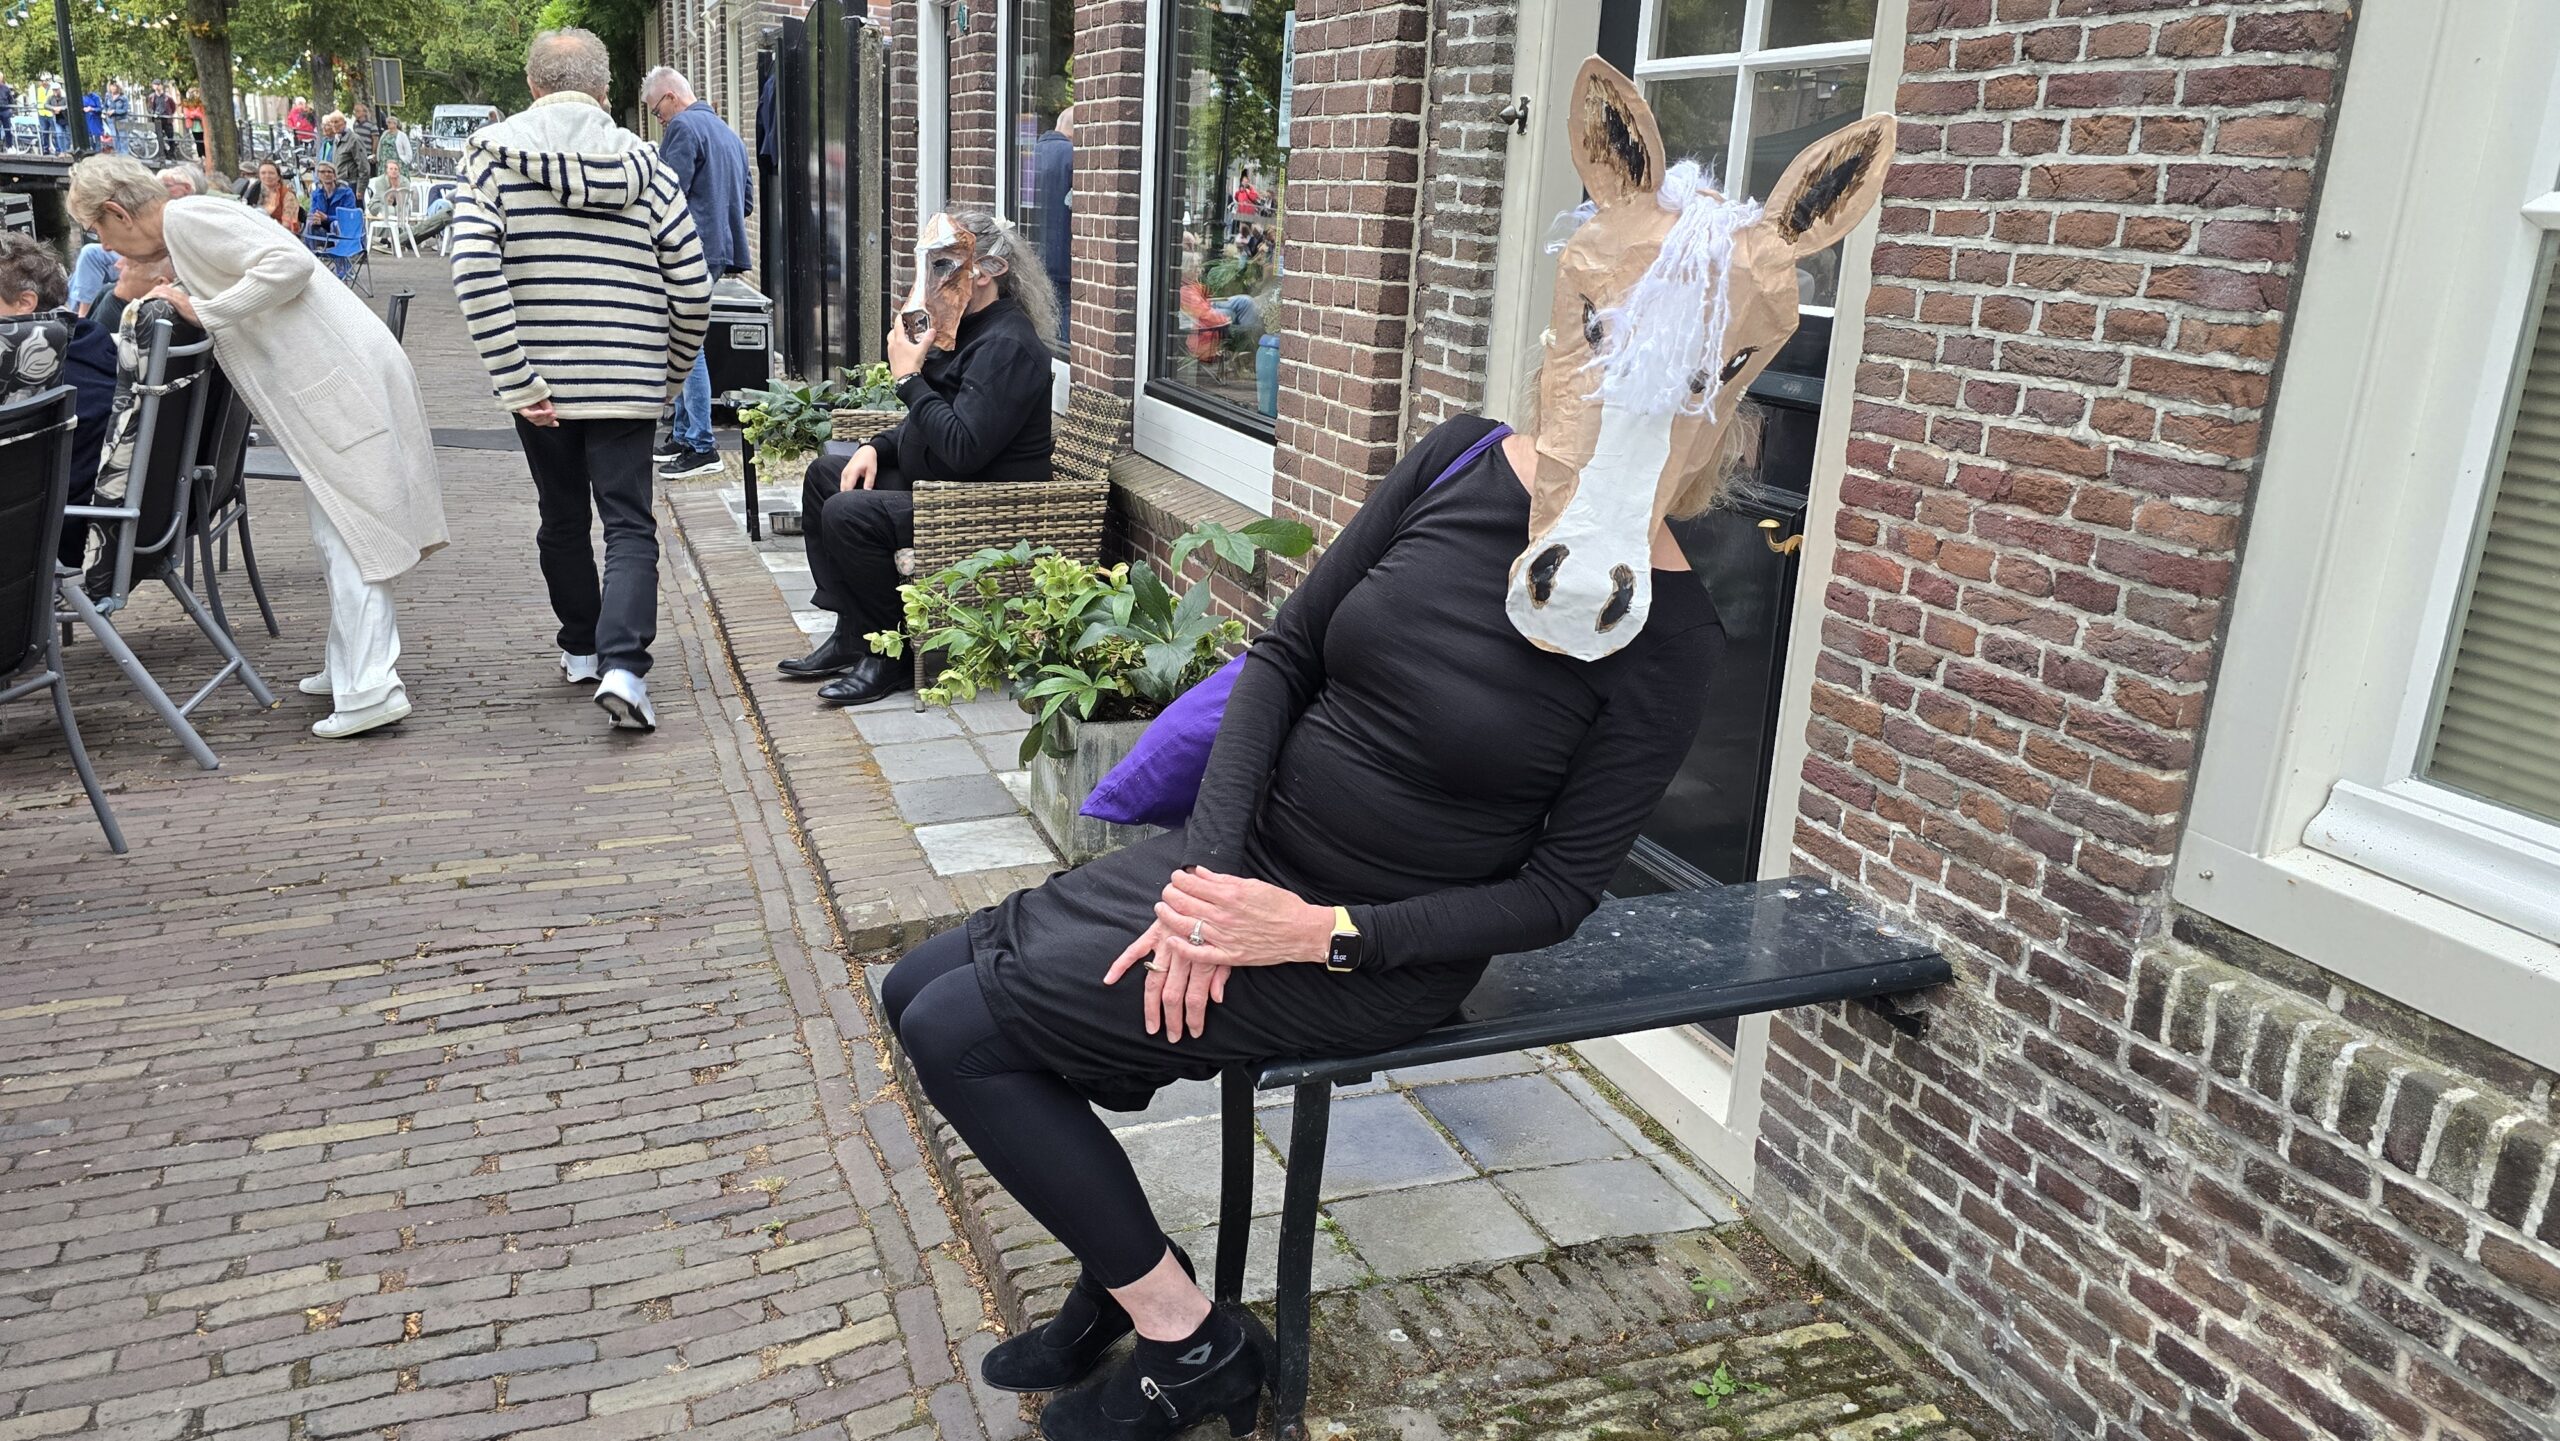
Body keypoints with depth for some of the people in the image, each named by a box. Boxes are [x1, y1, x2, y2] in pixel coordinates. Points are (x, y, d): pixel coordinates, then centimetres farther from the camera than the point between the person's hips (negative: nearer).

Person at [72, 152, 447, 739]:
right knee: (340, 533, 14)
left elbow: (291, 263, -20)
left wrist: (204, 311, -14)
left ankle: (370, 691, -11)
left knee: (346, 535, -10)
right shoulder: (190, 226, 22)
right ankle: (353, 664, 22)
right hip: (338, 382, 10)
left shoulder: (187, 217, -7)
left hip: (344, 384, -10)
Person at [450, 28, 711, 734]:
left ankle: (581, 649, 33)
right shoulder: (645, 167, 1)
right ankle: (622, 666, -16)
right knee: (630, 524, 1)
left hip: (540, 383, 1)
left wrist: (518, 383, -11)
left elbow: (474, 272, -13)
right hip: (627, 383, -1)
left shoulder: (492, 157, 0)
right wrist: (669, 373, 12)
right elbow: (692, 289, -2)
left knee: (562, 517, 18)